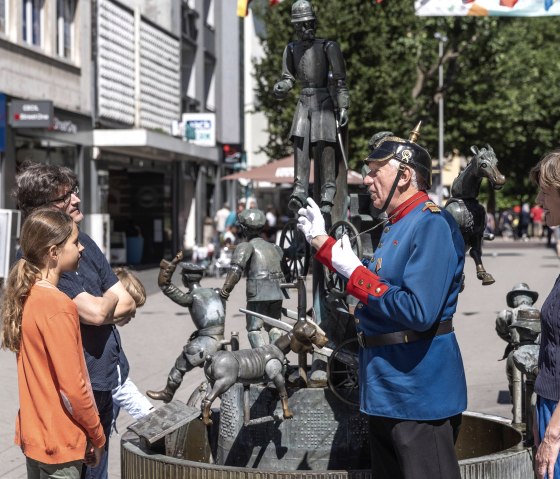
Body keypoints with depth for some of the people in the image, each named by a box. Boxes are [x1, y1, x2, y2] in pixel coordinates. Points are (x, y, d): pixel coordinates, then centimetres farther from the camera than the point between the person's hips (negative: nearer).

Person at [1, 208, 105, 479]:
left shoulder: (25, 296, 4)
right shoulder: (58, 306, -21)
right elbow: (72, 387, -21)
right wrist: (97, 436, -8)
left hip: (34, 435, 8)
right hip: (59, 442, -8)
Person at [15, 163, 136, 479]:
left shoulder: (84, 243, 9)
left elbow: (128, 305, 7)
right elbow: (96, 313, -22)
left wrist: (100, 306, -11)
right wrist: (111, 299, 0)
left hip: (111, 374, 7)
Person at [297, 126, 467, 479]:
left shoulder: (431, 225, -19)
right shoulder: (396, 225, 12)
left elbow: (419, 312, -29)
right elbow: (372, 284, 24)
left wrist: (354, 272, -21)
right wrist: (321, 241, 22)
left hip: (419, 392, -10)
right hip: (386, 390, 10)